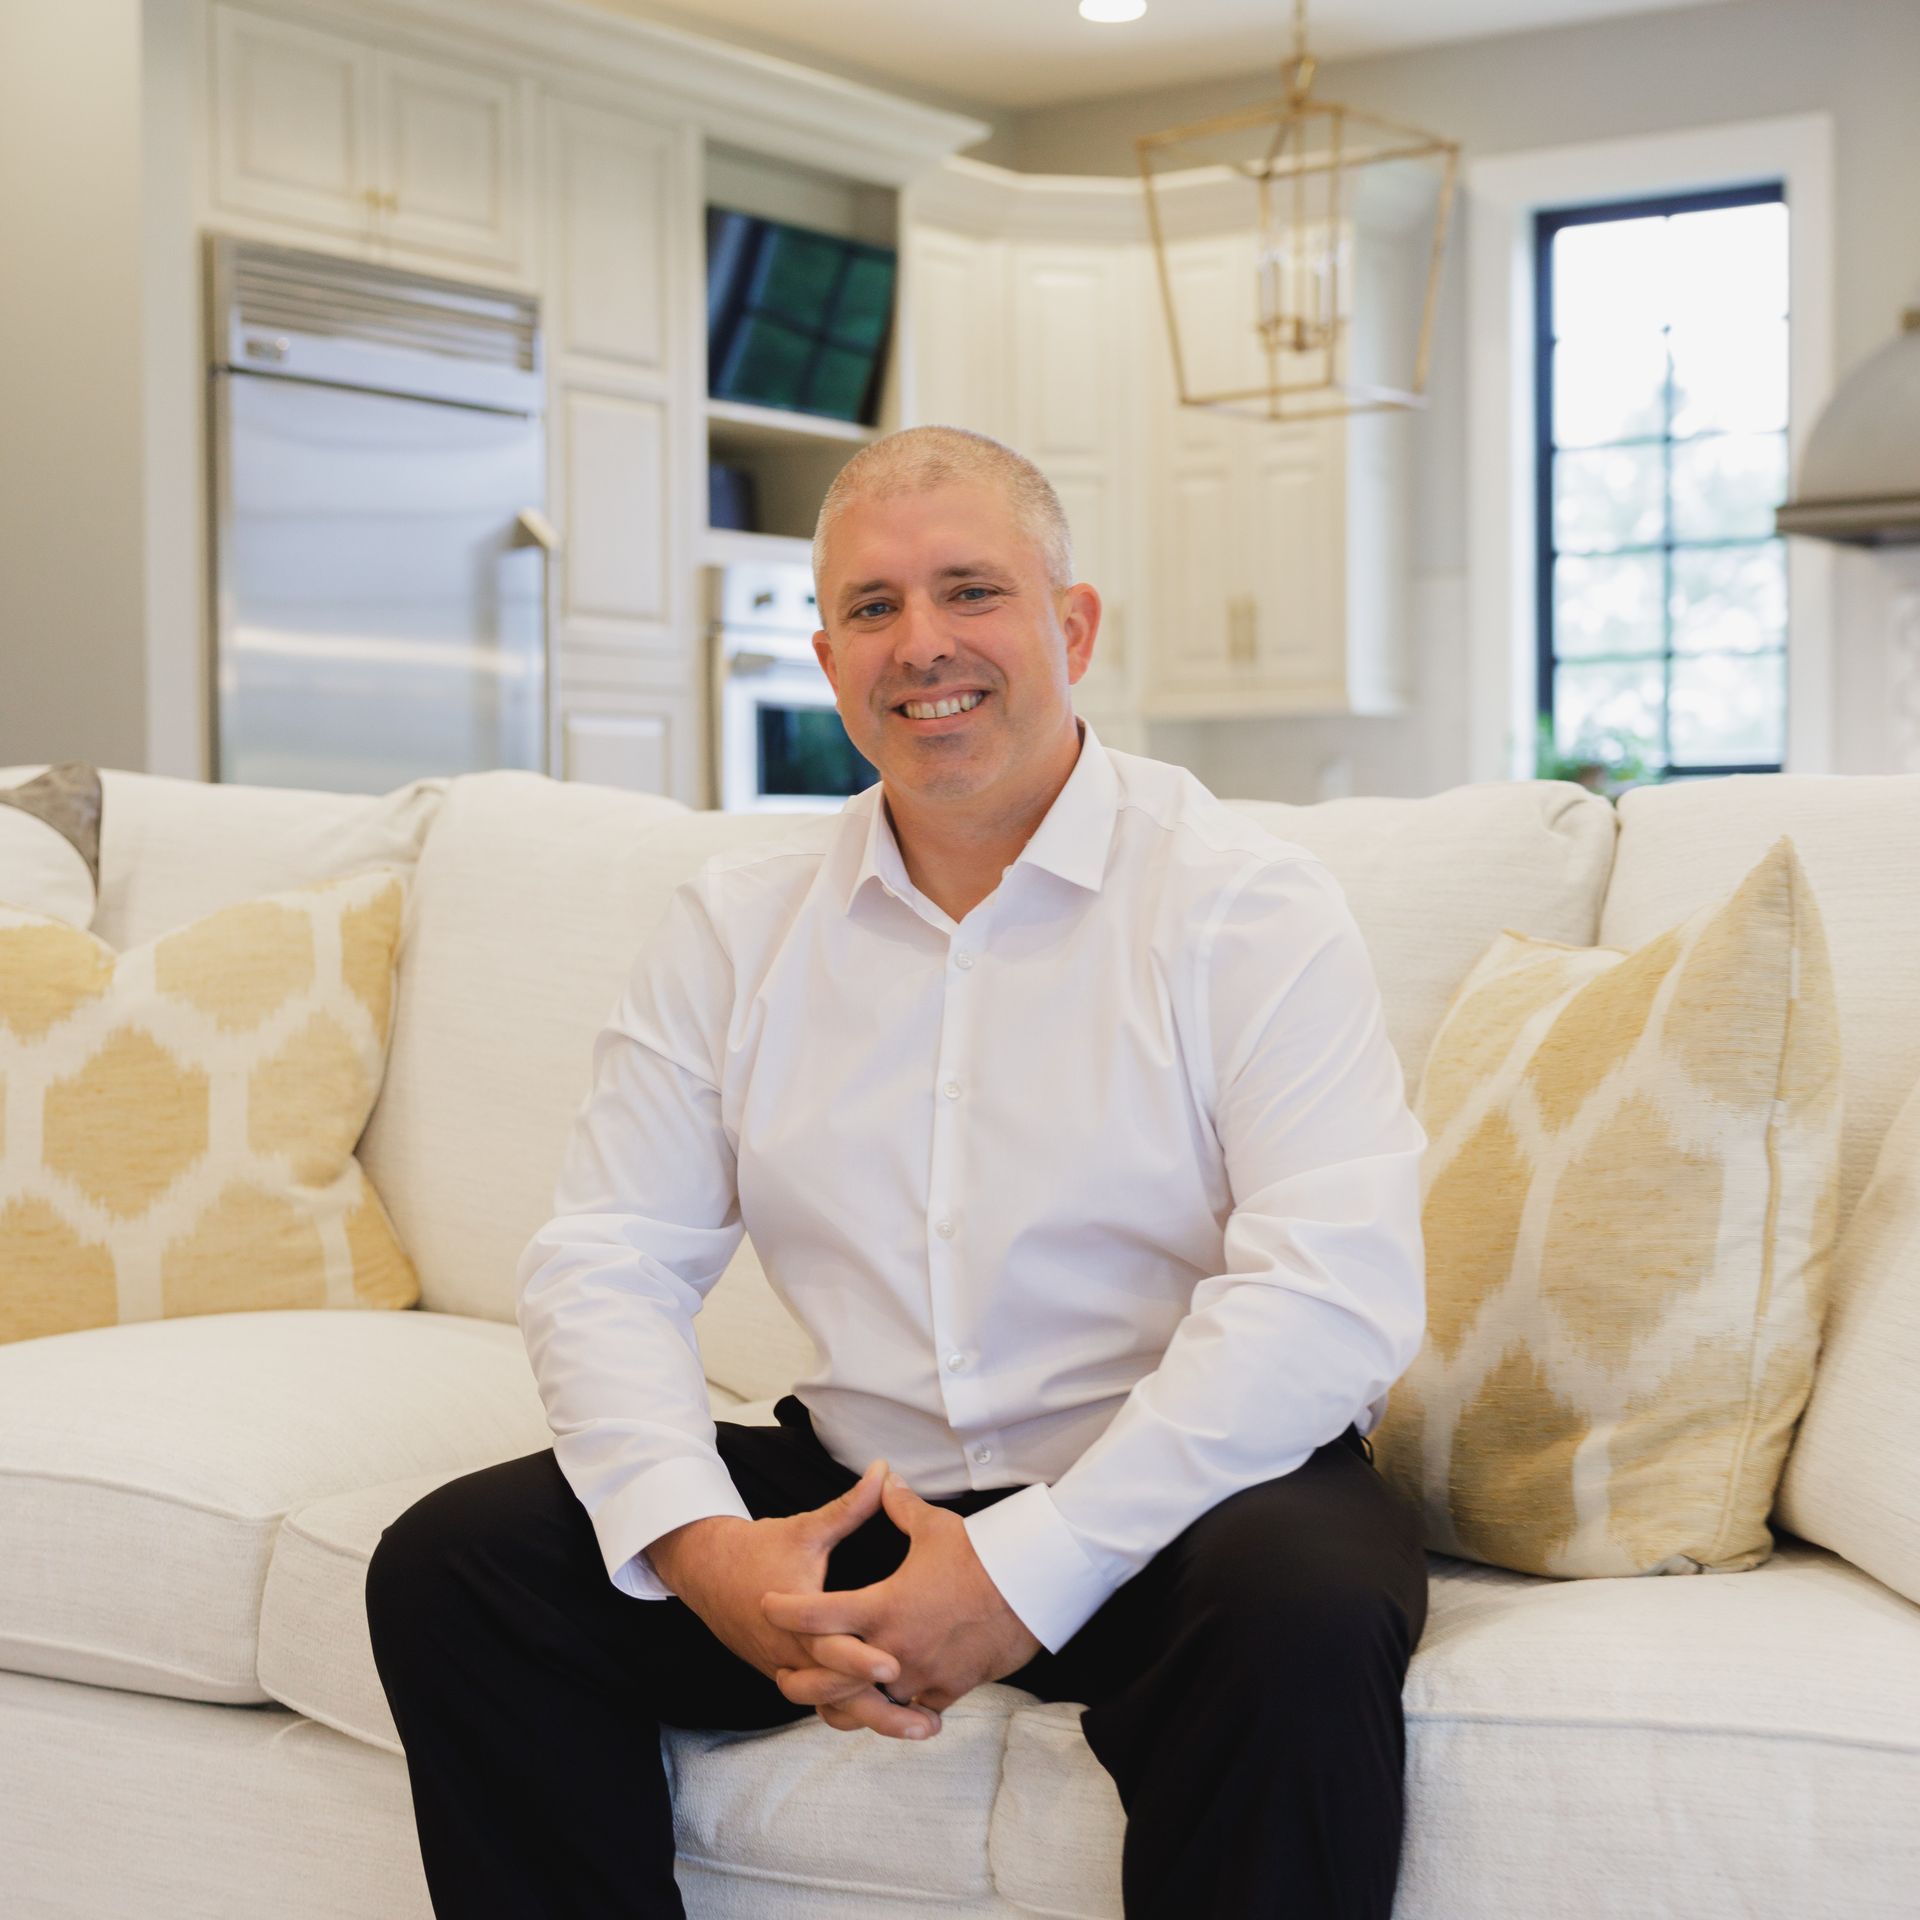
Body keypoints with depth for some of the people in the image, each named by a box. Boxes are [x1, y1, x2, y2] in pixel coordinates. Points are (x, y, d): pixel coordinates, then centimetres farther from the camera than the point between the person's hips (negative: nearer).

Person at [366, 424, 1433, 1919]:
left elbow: (1333, 1298, -18)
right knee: (457, 1565, -11)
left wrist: (1028, 1570, -25)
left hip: (1168, 1501, -3)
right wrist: (699, 1545, -16)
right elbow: (609, 1261, 4)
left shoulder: (1245, 906, -7)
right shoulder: (737, 924, 7)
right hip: (859, 1493, 4)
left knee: (1301, 1618, -35)